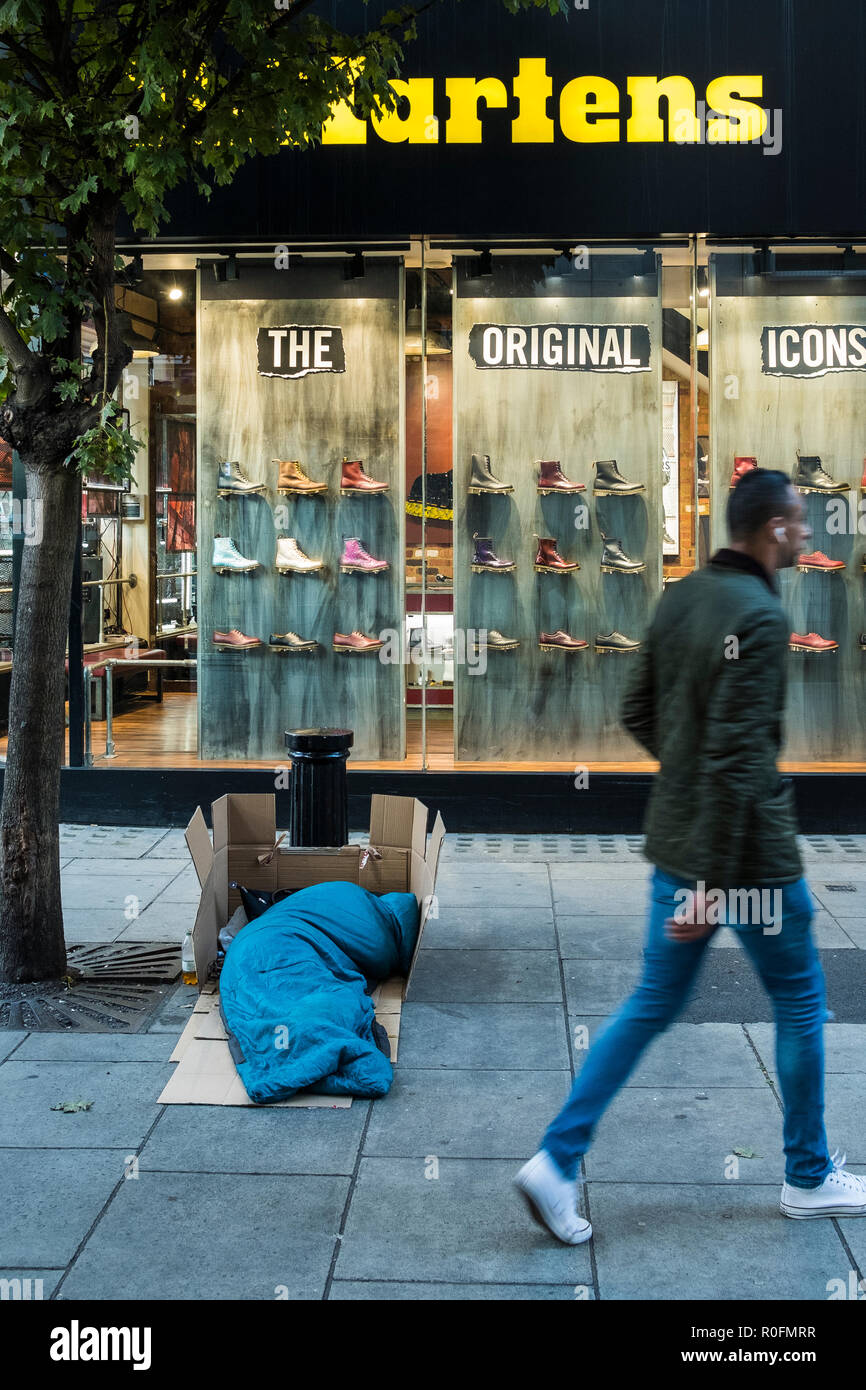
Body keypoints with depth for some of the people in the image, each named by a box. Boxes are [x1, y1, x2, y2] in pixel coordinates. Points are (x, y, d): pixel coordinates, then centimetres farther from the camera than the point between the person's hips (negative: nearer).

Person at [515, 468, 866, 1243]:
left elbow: (639, 714, 13)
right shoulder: (758, 616, -20)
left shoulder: (682, 597, 6)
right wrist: (715, 884, -25)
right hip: (746, 852, -8)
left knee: (654, 1003, 14)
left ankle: (557, 1161, 10)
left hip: (676, 840, 8)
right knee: (799, 1002, 13)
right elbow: (737, 756, -25)